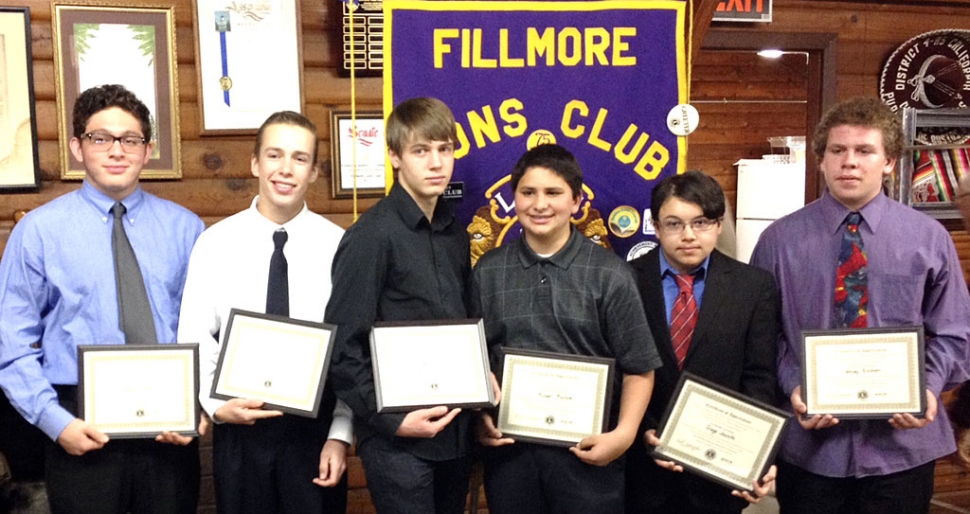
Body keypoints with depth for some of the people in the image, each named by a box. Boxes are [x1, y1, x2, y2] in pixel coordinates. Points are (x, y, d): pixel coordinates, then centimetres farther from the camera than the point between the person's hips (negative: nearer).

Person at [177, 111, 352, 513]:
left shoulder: (338, 245, -6)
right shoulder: (216, 242, -3)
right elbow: (195, 341, 0)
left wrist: (340, 435, -7)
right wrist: (215, 404, -15)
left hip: (315, 424, -1)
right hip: (239, 425, 1)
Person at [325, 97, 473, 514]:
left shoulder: (456, 236, 8)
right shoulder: (372, 235, -13)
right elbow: (342, 348, -13)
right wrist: (390, 420, -15)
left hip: (454, 433, 7)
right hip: (398, 440, -6)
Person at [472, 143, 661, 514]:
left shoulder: (609, 274, -4)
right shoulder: (488, 272, 4)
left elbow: (639, 367, -3)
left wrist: (624, 434, -13)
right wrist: (480, 417, -1)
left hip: (586, 449, -2)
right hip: (508, 447, 2)